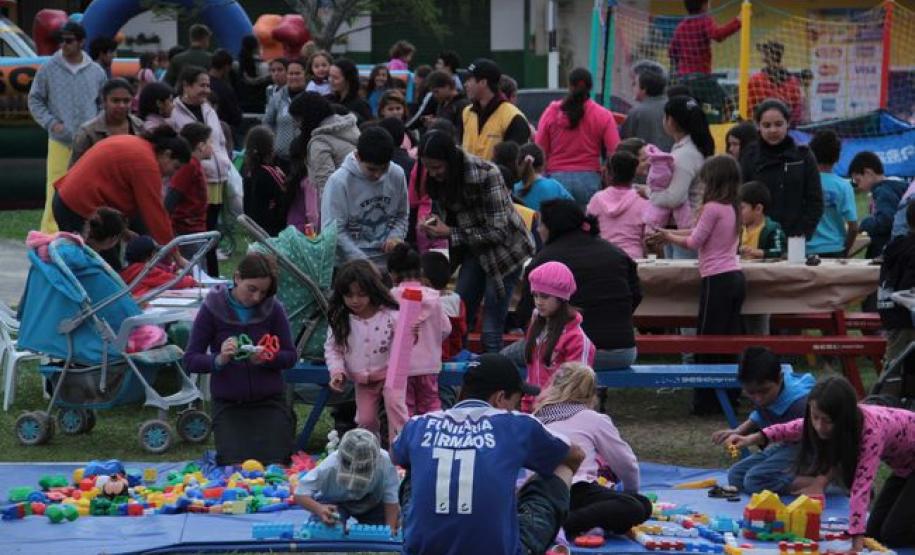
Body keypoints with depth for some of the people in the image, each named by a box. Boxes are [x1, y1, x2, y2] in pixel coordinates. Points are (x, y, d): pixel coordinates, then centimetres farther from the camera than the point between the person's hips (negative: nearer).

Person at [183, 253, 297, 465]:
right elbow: (191, 360, -9)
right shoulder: (212, 309, -9)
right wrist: (219, 360, -29)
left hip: (269, 402, 1)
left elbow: (290, 356, -2)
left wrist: (266, 358, -23)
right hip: (228, 405, -1)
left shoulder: (273, 309, -7)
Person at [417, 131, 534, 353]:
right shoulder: (439, 178, -5)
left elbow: (498, 232, -25)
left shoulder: (485, 174, -27)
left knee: (491, 328, -7)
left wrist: (450, 233, -26)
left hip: (504, 250, -7)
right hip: (474, 250, 7)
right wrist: (436, 224, -13)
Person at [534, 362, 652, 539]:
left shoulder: (537, 419, 25)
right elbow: (626, 463, 18)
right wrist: (631, 491, 40)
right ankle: (564, 524, -27)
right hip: (575, 490, -6)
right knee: (640, 506, -12)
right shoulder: (593, 419, 13)